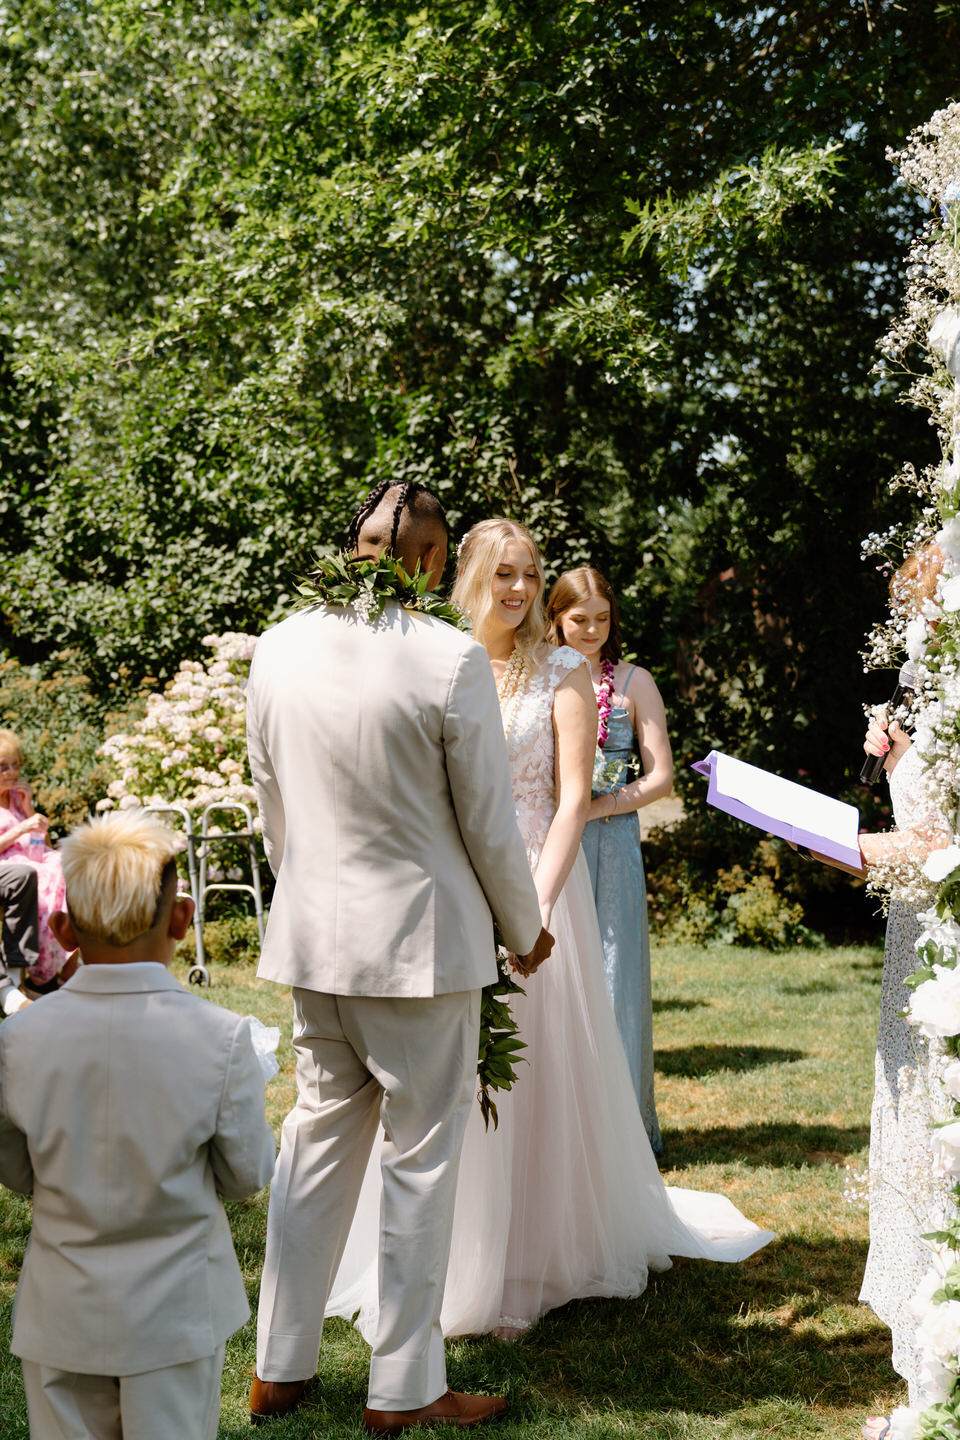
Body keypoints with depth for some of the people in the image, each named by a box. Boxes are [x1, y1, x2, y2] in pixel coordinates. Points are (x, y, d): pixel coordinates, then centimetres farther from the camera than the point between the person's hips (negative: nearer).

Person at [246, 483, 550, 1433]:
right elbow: (488, 824, -9)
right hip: (419, 937, -5)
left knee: (317, 1135, 17)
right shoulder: (450, 659, -16)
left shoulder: (278, 649, -1)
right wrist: (525, 932, 7)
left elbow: (272, 810, 9)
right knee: (420, 1158, 6)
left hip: (310, 935, 5)